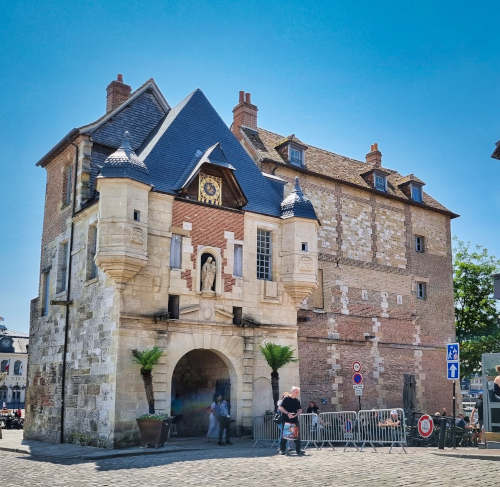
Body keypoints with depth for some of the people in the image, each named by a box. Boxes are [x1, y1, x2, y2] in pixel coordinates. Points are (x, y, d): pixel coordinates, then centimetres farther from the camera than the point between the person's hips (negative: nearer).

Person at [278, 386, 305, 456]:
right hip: (286, 420, -4)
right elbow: (280, 408, -6)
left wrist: (295, 415, -11)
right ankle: (282, 450, 9)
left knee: (297, 435, 3)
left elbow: (300, 410, 9)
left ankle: (298, 450, 11)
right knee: (284, 435, -1)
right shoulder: (286, 399, -3)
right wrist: (287, 413, -17)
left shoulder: (297, 401, 11)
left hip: (295, 420, 4)